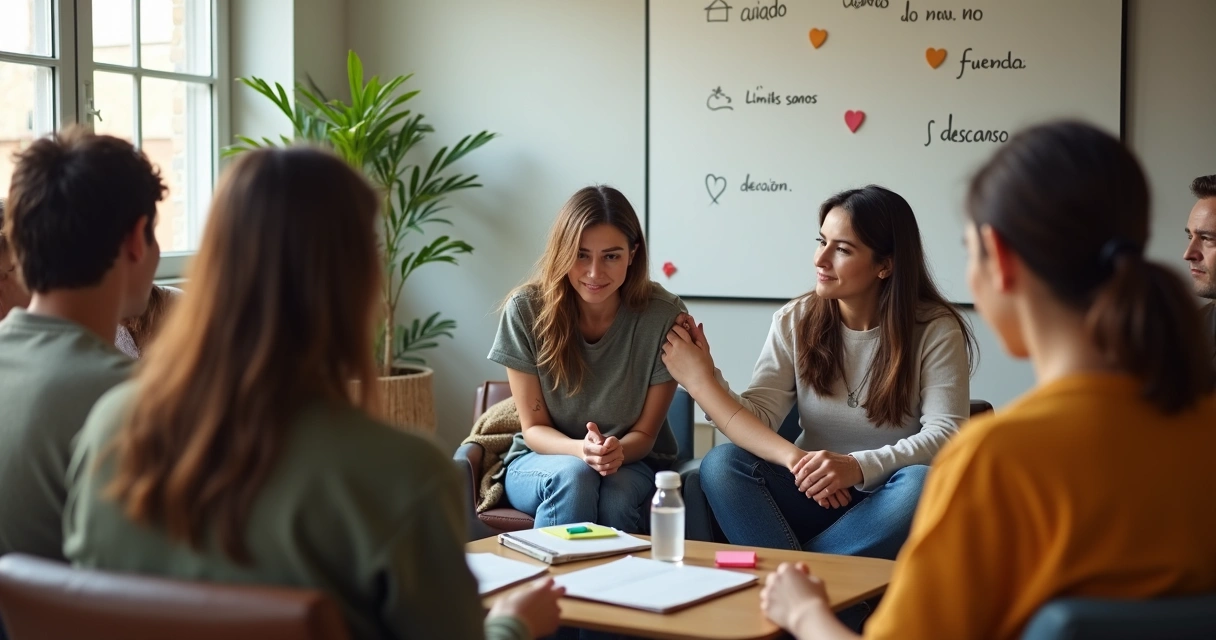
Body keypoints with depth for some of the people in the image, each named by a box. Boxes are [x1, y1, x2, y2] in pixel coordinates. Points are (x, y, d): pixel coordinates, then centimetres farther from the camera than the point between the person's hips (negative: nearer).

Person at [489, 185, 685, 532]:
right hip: (542, 460, 0)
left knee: (616, 493, -34)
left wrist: (617, 450, -30)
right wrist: (580, 449, -30)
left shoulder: (664, 317, -14)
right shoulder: (526, 310, -13)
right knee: (573, 476, -34)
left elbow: (645, 434, -6)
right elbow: (534, 428, -7)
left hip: (631, 464, 0)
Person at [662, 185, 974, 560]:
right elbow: (759, 416, -7)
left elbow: (947, 434, -18)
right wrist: (702, 382, -26)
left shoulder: (935, 329, -7)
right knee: (721, 463, -22)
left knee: (920, 483, -36)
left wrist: (858, 466, -32)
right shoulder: (795, 321, 2)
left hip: (886, 502, -2)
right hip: (814, 494, 2)